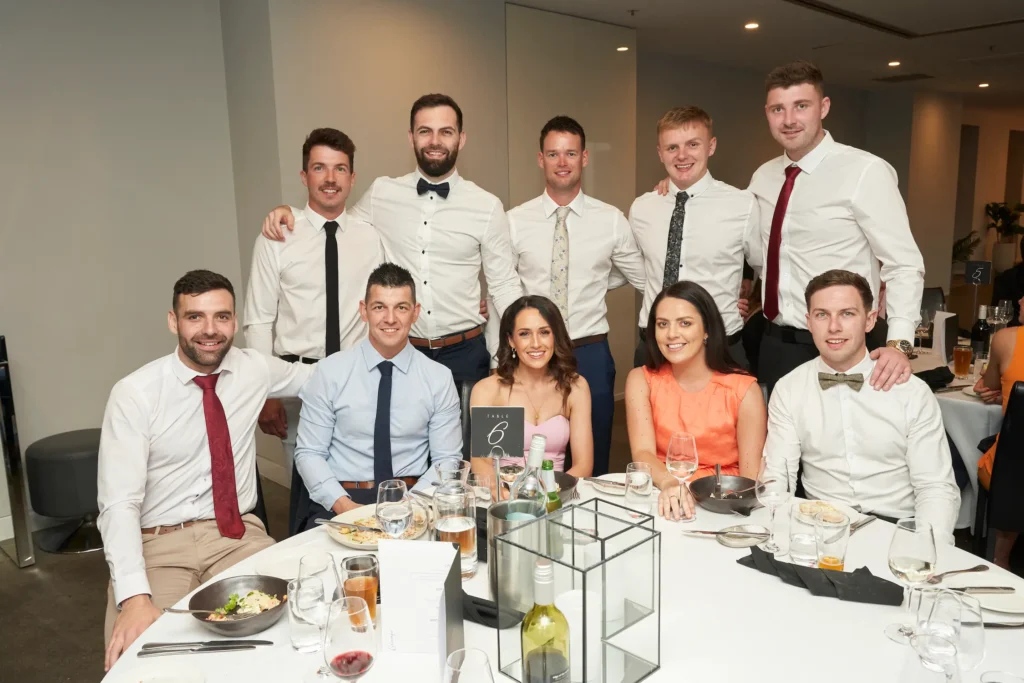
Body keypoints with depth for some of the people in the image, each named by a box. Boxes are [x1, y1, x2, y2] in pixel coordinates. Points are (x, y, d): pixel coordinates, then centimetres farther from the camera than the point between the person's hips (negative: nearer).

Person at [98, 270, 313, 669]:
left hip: (236, 535, 3)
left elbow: (319, 376, 24)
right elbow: (119, 503, -15)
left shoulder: (255, 369, 2)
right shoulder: (133, 394, -9)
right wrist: (135, 597, -27)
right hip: (157, 544, -2)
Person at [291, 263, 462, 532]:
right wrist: (343, 504, -14)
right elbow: (309, 453, 1)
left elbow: (447, 459, 3)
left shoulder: (439, 378, 2)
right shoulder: (329, 372, 0)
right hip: (338, 502, 0)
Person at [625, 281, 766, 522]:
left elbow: (751, 476, -4)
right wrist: (669, 484, -30)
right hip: (664, 501, 1)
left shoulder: (744, 390, -3)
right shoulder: (642, 380, 2)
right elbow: (642, 452, -10)